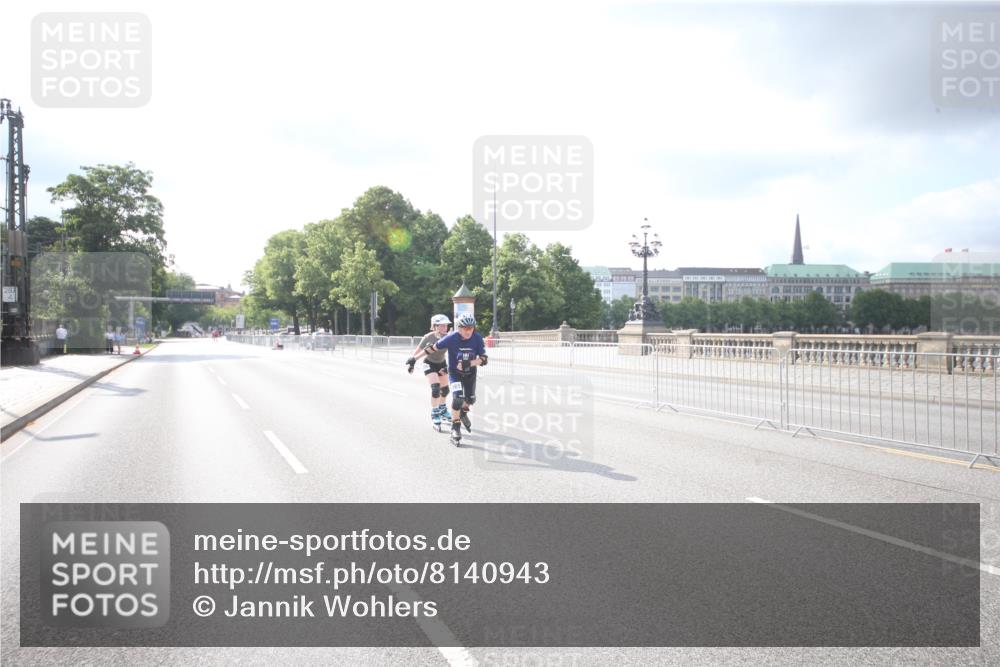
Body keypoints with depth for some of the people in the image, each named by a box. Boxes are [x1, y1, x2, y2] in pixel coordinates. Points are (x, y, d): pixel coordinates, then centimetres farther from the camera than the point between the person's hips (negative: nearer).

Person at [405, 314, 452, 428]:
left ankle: (442, 409, 39)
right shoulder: (429, 337, -27)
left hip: (442, 364, 4)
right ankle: (434, 414, -5)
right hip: (430, 364, -4)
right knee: (435, 388, -20)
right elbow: (418, 350, -14)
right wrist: (412, 361, -10)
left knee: (445, 389, 12)